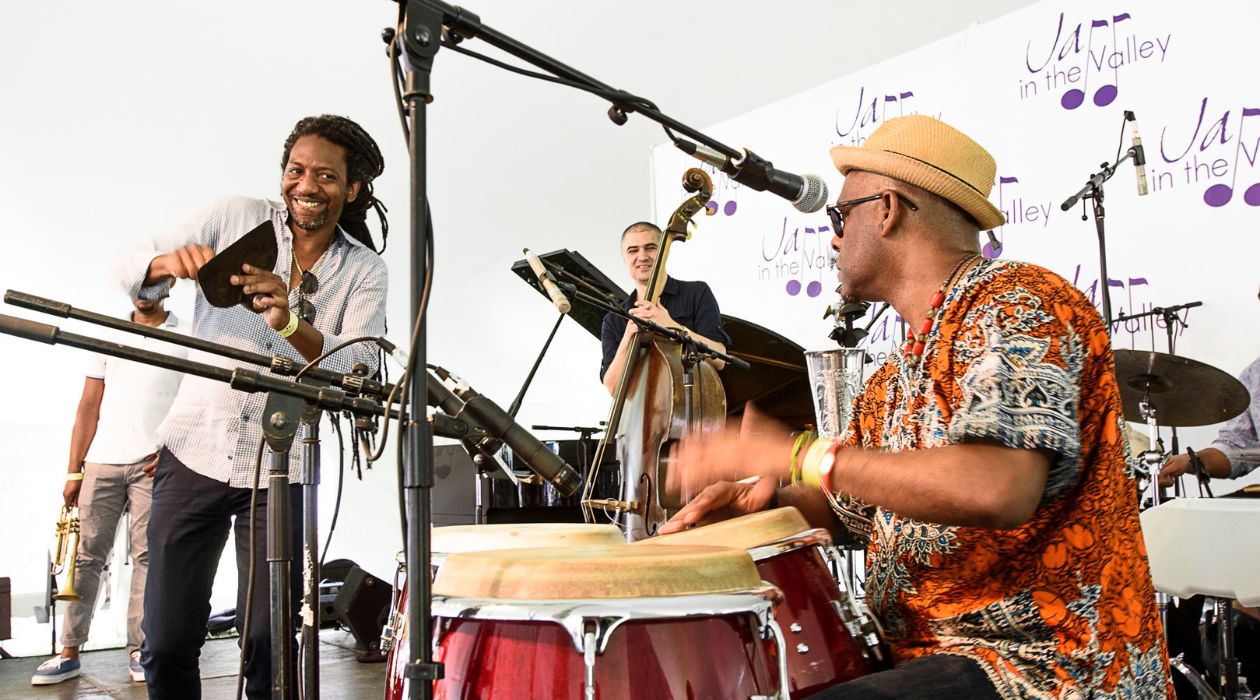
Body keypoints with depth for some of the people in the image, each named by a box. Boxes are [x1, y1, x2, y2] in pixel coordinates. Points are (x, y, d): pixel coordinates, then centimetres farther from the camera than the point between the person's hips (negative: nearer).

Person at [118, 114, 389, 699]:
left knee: (268, 644, -2)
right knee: (167, 644, 2)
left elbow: (356, 366, -15)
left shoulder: (365, 272, 0)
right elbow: (130, 271, 0)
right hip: (194, 454, 1)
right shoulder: (237, 218, 1)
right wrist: (170, 261, -24)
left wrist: (289, 322, -34)